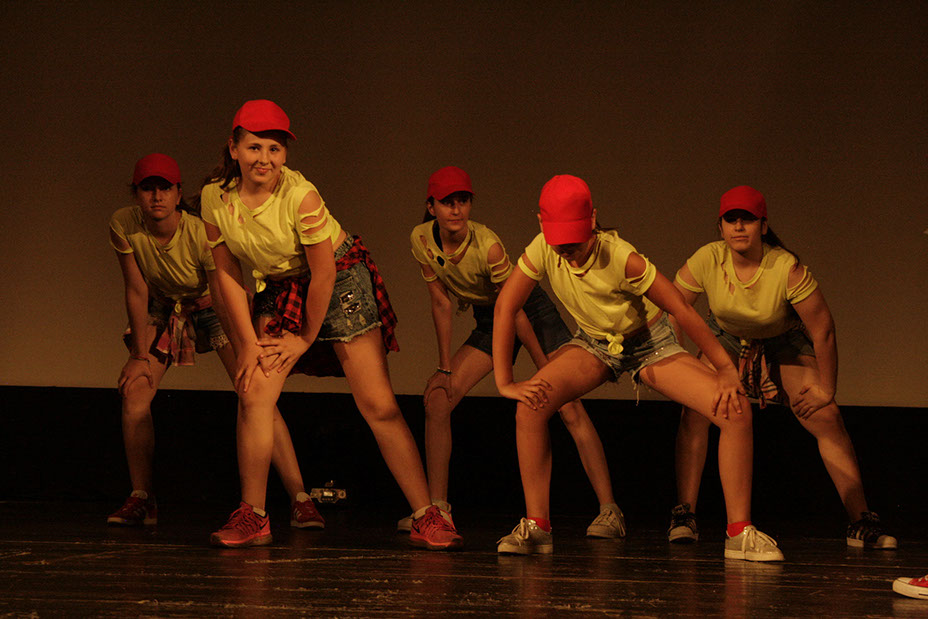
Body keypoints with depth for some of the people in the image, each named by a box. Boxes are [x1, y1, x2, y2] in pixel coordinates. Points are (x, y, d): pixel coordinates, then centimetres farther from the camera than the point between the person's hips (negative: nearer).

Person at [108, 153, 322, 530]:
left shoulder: (202, 233, -32)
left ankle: (300, 499, -20)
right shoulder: (123, 225, -23)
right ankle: (141, 499, 0)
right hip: (163, 310, 3)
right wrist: (141, 355, -10)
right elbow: (137, 291, -13)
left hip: (209, 306, -3)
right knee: (134, 392, -15)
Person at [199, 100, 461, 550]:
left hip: (341, 281, -4)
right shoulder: (215, 196, -12)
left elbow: (323, 273, -19)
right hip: (279, 289, 4)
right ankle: (252, 517, 0)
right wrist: (248, 342, -7)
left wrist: (306, 338, -10)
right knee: (253, 393, -12)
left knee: (378, 405, -9)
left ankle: (426, 517, -5)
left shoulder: (300, 196, -27)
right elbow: (227, 273, -4)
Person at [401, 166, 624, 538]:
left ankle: (609, 511, -20)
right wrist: (445, 368, -7)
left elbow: (515, 312, -25)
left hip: (532, 313, -6)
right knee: (437, 398, -6)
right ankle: (437, 507, 2)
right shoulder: (421, 240, -15)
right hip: (488, 322, 6)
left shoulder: (487, 245, -30)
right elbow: (441, 303, -6)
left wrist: (546, 371, -20)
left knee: (568, 407, -18)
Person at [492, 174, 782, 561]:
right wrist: (505, 382, -24)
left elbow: (682, 310, -25)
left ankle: (740, 533, -9)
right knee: (531, 404, -26)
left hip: (650, 344, -2)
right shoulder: (542, 251, -23)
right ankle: (536, 525, -13)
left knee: (736, 410, -21)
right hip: (595, 344, 2)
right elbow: (505, 308, -17)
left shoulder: (621, 258, -32)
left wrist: (727, 370, -20)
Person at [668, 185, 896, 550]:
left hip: (782, 343, -1)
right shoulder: (706, 261, -28)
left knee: (827, 420, -12)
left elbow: (823, 330, -24)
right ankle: (684, 515, -16)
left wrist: (826, 390, -16)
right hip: (726, 339, 1)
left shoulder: (787, 269, -33)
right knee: (695, 411, -22)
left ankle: (862, 522, -4)